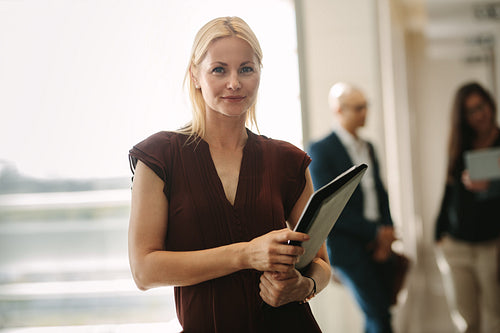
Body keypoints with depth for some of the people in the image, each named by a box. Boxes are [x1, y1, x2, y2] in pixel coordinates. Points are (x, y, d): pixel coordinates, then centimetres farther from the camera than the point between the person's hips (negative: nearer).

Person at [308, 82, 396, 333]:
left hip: (376, 245, 7)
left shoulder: (368, 147, 15)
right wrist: (374, 231, -12)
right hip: (347, 246, -7)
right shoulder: (321, 150, -8)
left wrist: (387, 231, 1)